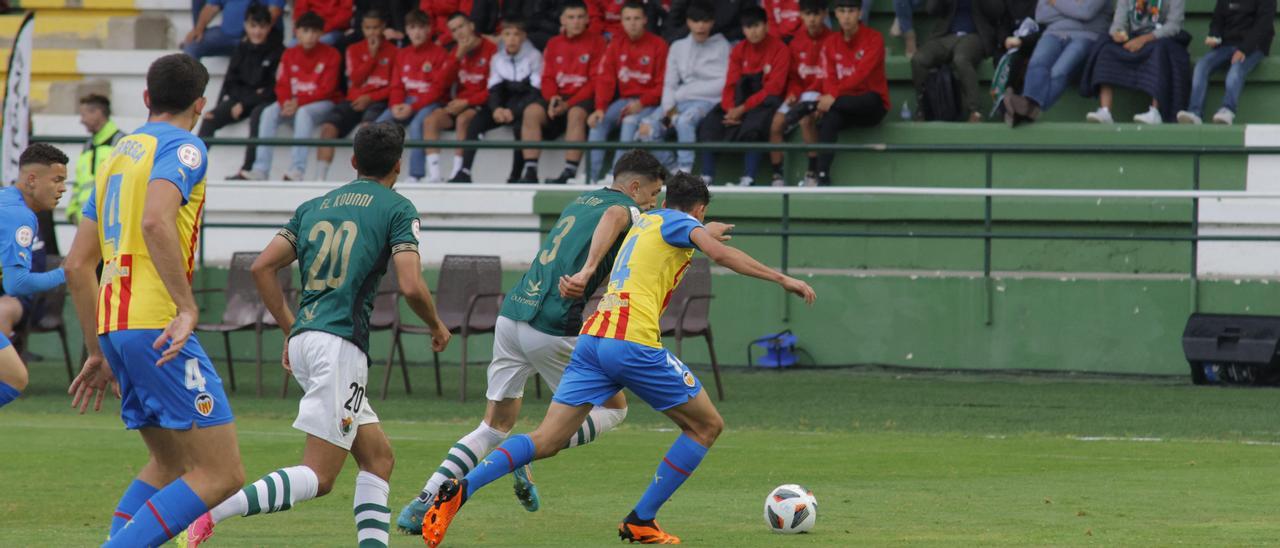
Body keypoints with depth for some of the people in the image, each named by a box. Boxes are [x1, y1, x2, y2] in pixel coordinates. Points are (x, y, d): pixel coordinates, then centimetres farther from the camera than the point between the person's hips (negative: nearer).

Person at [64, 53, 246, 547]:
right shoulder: (182, 148, -3)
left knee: (170, 465, 20)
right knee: (221, 474, -9)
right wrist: (187, 307, -25)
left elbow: (77, 266, 21)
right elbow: (155, 222, -24)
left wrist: (98, 352, 26)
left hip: (112, 324, 9)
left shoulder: (120, 153, 21)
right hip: (156, 324, -9)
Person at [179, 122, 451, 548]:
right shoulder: (397, 209, 0)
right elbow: (411, 286, -10)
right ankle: (210, 513, -28)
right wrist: (437, 326, 10)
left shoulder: (314, 206, 18)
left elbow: (262, 267, 13)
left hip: (304, 338, 8)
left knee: (379, 458, 16)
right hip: (341, 342, -8)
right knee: (318, 477, -11)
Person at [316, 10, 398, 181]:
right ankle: (320, 178, -26)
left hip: (377, 101, -3)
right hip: (354, 100, 3)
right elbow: (356, 79, 2)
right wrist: (372, 56, -4)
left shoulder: (392, 51, 6)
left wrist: (370, 98, -10)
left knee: (367, 125, -37)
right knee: (328, 127, -23)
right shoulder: (354, 50, 15)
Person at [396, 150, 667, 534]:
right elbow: (612, 218, -26)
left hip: (512, 314, 7)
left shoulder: (580, 201, 21)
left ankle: (425, 501, 4)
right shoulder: (629, 210, -3)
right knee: (614, 408, 10)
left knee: (496, 425, 16)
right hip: (553, 328, -7)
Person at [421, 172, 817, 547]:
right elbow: (718, 253, -11)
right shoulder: (677, 222, 4)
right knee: (707, 425, 10)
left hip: (592, 339, 7)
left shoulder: (645, 222, 25)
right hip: (633, 343, -7)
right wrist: (782, 280, -10)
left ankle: (461, 490, -19)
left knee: (546, 442, 3)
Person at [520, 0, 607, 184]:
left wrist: (569, 104, -16)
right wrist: (552, 98, -11)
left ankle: (570, 172, -38)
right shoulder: (554, 45, 15)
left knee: (576, 113, -37)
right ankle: (530, 171, -27)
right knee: (531, 112, -23)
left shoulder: (596, 42, 0)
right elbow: (547, 78, 12)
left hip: (584, 99, -4)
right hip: (558, 97, 4)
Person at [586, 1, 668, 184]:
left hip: (648, 103, -5)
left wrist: (641, 103, -19)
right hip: (623, 99, 5)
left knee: (630, 122, -34)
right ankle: (592, 176, -23)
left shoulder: (657, 45, -5)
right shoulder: (616, 45, 8)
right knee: (598, 121, -20)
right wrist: (600, 108, -14)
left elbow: (662, 84, -6)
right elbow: (605, 79, 2)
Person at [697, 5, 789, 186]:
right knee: (709, 124, -19)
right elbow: (731, 85, 5)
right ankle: (707, 177, -22)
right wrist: (730, 109, -16)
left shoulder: (779, 49, -7)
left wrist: (743, 108, -20)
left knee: (752, 126, -37)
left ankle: (748, 179, -37)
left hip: (765, 103, -5)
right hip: (740, 105, 5)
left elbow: (773, 88, -13)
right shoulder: (739, 50, 10)